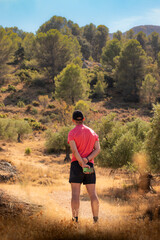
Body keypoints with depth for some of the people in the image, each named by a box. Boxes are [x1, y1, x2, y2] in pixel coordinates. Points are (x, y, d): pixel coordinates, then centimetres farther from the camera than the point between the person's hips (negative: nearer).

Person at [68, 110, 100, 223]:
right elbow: (98, 149, 2)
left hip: (76, 164, -4)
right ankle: (96, 219, 0)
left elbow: (74, 150, -16)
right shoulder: (92, 132, 12)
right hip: (90, 165, 4)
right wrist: (87, 159, -9)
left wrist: (82, 164, -17)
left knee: (75, 193, -3)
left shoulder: (72, 133, -3)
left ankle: (75, 219, -8)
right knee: (92, 193, 4)